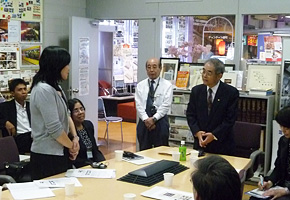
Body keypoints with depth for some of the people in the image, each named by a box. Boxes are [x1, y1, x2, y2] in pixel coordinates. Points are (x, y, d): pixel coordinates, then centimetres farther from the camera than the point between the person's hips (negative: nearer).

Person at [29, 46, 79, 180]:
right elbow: (54, 128, -23)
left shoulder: (56, 88, 11)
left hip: (60, 153, 9)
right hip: (47, 156, -9)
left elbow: (66, 116, 15)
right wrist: (72, 146, -8)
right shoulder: (43, 90, -20)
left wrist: (75, 138, -1)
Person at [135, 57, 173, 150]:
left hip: (160, 121, -2)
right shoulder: (140, 85, 8)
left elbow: (166, 105, -7)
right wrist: (146, 119, -13)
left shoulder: (167, 85, 1)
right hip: (144, 121, 2)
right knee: (144, 151, 8)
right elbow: (139, 104, 0)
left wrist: (154, 118, -15)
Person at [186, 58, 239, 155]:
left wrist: (214, 135, -19)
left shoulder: (231, 92, -8)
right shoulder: (196, 90, 4)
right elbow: (190, 114, 4)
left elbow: (230, 119, -11)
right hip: (200, 143, 3)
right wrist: (197, 132, -11)